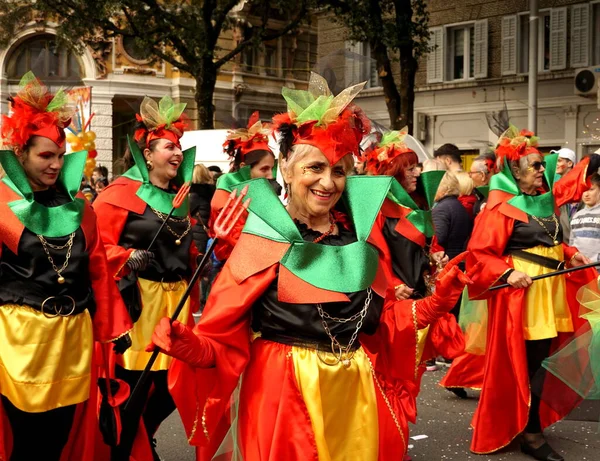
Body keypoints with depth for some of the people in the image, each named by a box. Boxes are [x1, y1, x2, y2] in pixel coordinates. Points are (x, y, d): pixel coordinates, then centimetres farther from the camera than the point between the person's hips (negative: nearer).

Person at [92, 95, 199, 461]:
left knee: (171, 385, 11)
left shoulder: (179, 197, 15)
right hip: (138, 302, -7)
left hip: (175, 301, 7)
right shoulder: (122, 193, -7)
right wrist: (130, 258, -25)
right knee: (131, 386, -3)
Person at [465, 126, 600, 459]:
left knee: (542, 362, 12)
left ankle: (533, 427, 23)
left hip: (550, 292, 8)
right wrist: (507, 273, -26)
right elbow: (479, 253, -15)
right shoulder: (502, 207, -12)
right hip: (522, 293, -8)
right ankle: (527, 432, 7)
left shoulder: (544, 199, 11)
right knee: (520, 365, -2)